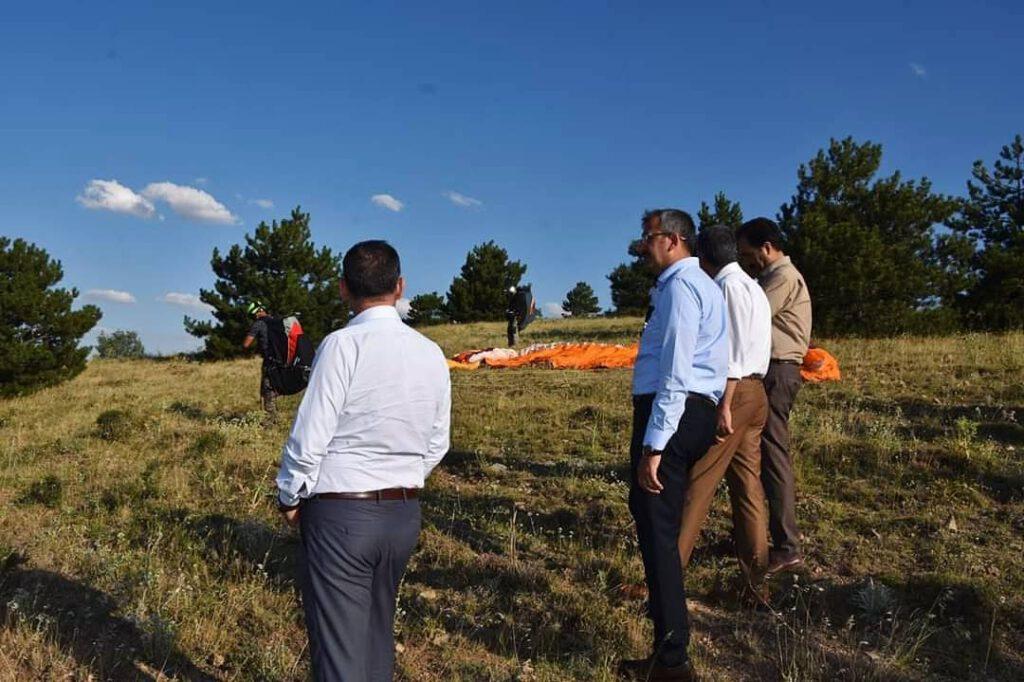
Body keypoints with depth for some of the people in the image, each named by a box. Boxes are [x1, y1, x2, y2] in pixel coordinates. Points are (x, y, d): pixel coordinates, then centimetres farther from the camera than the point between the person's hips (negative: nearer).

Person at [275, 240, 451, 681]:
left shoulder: (342, 344, -15)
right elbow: (436, 445, 8)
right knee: (379, 635, 21)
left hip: (340, 514, -6)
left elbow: (309, 437, -14)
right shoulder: (432, 354, 2)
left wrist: (289, 497, 2)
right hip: (405, 515, 6)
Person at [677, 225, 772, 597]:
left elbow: (735, 350, -18)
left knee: (696, 484, -6)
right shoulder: (752, 286, 20)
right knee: (748, 485, 10)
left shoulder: (730, 285, -10)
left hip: (735, 392, -9)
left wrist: (725, 405, -20)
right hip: (755, 393, 9)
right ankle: (755, 582, 15)